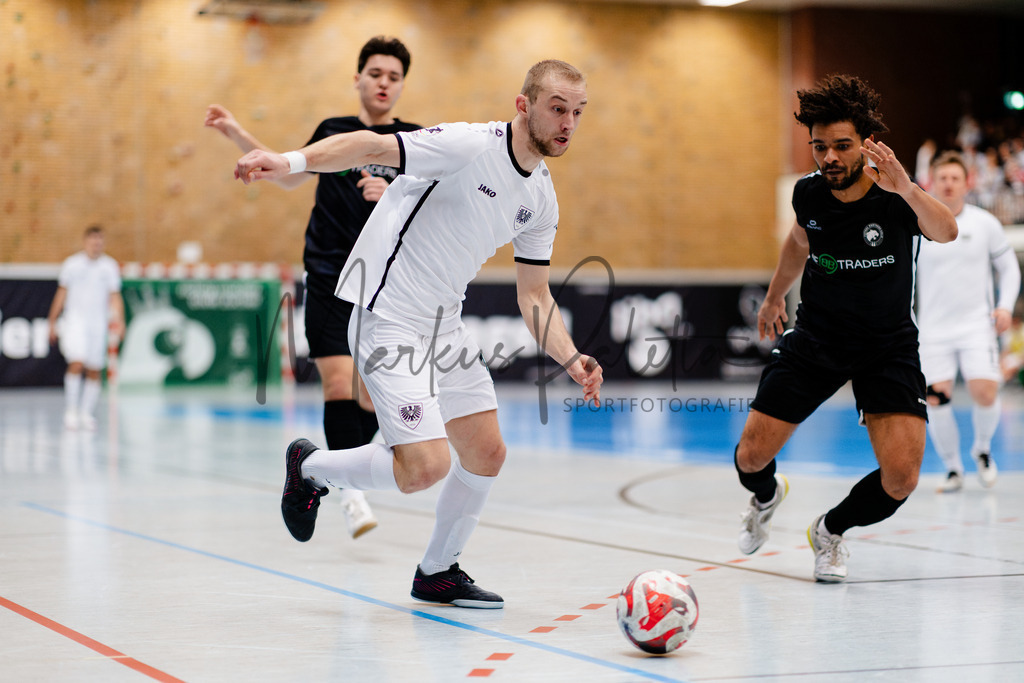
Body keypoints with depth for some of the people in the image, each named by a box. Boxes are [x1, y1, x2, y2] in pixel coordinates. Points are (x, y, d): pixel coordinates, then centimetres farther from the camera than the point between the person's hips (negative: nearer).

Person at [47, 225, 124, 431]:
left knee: (94, 372, 4)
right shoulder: (71, 264, 3)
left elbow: (115, 297, 6)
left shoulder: (110, 266, 5)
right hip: (74, 321, -2)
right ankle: (71, 410, -12)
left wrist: (119, 320, -8)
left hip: (99, 323, 2)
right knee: (76, 364, -18)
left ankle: (87, 413, 13)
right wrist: (52, 321, 9)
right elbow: (61, 293, 9)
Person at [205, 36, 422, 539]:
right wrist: (237, 134, 19)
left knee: (371, 396, 1)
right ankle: (353, 493, -15)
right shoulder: (333, 132, 9)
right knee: (339, 384, -15)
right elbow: (291, 177, 26)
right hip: (329, 283, 0)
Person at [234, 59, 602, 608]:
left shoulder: (541, 199, 8)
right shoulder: (470, 146, -17)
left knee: (486, 454, 8)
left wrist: (571, 361, -2)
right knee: (426, 468, -16)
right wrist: (291, 161, -43)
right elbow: (371, 147, -26)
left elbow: (534, 296, 13)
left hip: (444, 326, 9)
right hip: (388, 320, -9)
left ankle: (437, 573, 29)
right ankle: (310, 468, 11)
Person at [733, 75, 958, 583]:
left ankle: (831, 531, 16)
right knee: (751, 456, -4)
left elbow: (946, 233, -45)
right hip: (814, 340, 3)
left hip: (888, 346, -3)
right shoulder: (809, 193, -9)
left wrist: (907, 189, -63)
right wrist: (774, 296, 28)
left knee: (900, 479, -16)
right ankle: (767, 496, 35)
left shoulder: (896, 198, -22)